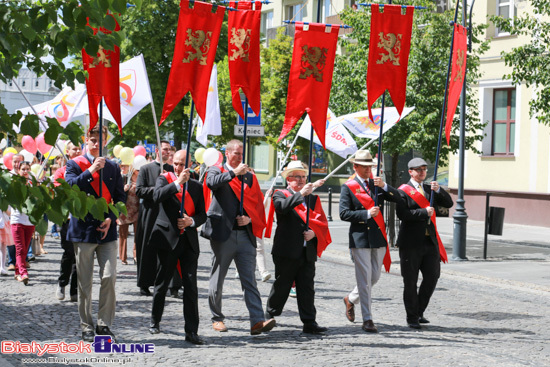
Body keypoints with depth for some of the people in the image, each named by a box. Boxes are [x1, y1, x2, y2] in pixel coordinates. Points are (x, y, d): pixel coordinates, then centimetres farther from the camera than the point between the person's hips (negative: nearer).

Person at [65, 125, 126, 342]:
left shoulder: (112, 168, 12)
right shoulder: (74, 164, 4)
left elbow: (120, 198, 10)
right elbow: (70, 186, -14)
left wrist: (111, 218, -5)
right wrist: (91, 170, -19)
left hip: (106, 230, 2)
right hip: (83, 229, -2)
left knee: (109, 277, -7)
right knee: (85, 282, 3)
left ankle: (104, 325, 4)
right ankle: (86, 326, 12)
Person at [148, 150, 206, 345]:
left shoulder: (196, 186, 12)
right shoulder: (164, 179, 3)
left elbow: (202, 215, 11)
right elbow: (157, 197, -18)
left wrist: (191, 221, -10)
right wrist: (178, 183, -24)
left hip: (189, 241, 2)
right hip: (168, 239, -2)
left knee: (191, 285, -5)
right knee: (162, 283, 9)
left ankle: (191, 331, -5)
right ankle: (155, 321, 29)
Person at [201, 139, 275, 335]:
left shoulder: (250, 177, 16)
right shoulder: (216, 170, 5)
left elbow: (258, 203, 14)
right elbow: (212, 182, -20)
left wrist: (250, 219, -4)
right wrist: (234, 173, -25)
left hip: (245, 234, 3)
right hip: (223, 233, -3)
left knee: (249, 280, -5)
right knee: (217, 278, 6)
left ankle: (257, 321, -12)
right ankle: (217, 319, 20)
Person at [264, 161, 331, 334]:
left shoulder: (313, 199, 18)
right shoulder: (280, 195, 4)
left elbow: (322, 222, 12)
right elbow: (283, 206, -20)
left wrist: (314, 232, -8)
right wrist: (301, 193, -28)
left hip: (308, 251, 4)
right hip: (286, 251, -4)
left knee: (307, 288, 1)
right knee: (281, 286, 5)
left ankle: (309, 323, -1)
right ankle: (269, 317, 21)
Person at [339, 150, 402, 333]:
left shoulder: (377, 184, 13)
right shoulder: (348, 187, -1)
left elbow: (398, 198, 2)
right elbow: (344, 213, -10)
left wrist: (384, 186, -14)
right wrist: (367, 214, -18)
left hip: (379, 237, 5)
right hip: (360, 238, -5)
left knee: (375, 277, 11)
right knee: (364, 279, -6)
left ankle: (351, 299, 35)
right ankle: (367, 320, -1)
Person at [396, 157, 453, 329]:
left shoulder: (430, 189, 16)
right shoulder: (403, 191, -2)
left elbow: (448, 203, 7)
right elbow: (402, 214, -15)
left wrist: (438, 190, -8)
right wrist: (424, 212, -16)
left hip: (430, 240, 5)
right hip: (411, 242, -5)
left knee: (432, 277, 2)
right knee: (410, 282, 2)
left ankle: (419, 312, 19)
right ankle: (412, 318, 12)